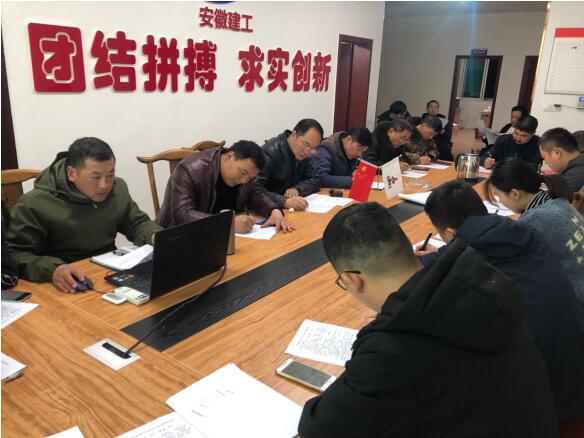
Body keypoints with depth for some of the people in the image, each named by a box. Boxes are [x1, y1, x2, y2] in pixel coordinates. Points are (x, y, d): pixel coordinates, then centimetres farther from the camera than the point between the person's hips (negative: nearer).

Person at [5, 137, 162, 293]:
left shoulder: (118, 189, 4)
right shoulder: (35, 204, -13)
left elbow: (137, 224, 15)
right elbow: (14, 255, -12)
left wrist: (156, 236, -9)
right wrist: (52, 269, -31)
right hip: (68, 289, -4)